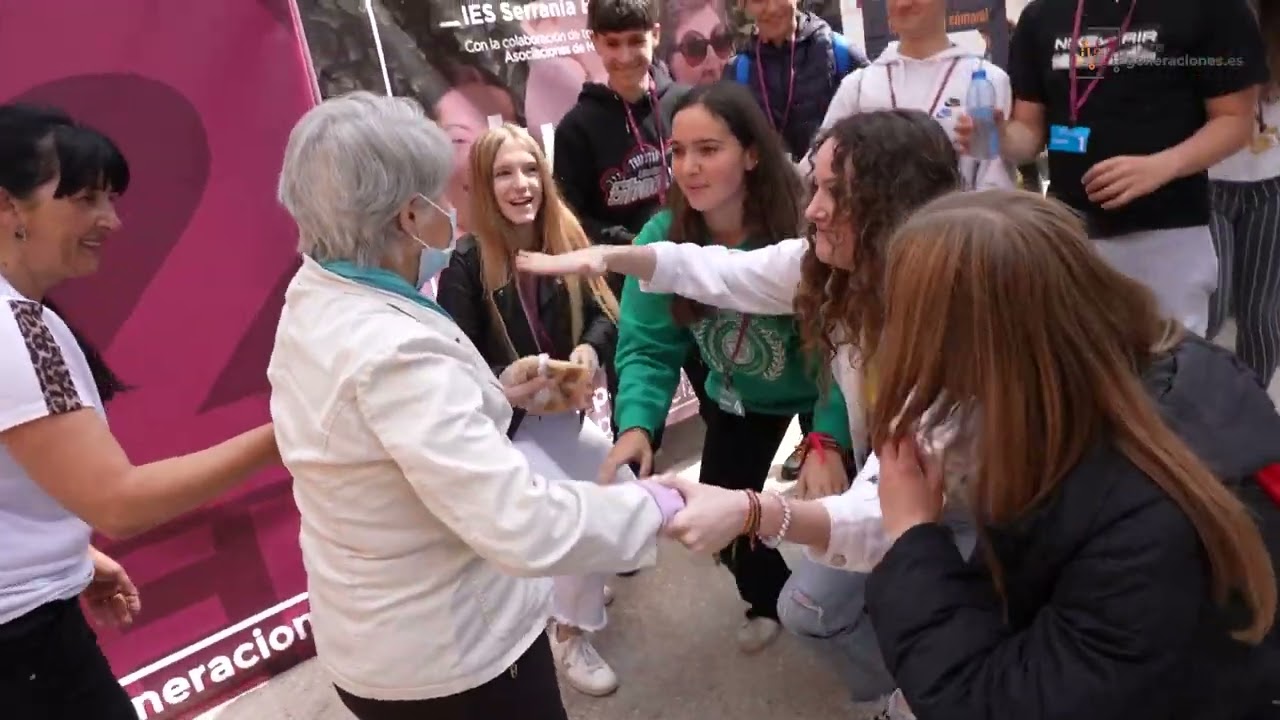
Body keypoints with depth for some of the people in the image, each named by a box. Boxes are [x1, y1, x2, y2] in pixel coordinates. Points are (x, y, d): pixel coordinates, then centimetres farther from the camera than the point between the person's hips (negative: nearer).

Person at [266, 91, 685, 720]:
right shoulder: (390, 353, -33)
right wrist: (660, 504, -24)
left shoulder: (314, 300, -3)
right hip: (452, 657, -8)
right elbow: (524, 526, -37)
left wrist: (491, 400, 5)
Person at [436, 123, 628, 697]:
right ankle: (569, 634, 9)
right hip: (500, 424, -5)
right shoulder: (466, 262, -15)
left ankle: (575, 580, 35)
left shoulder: (565, 238, -1)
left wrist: (589, 351, -22)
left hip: (561, 412, 6)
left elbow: (602, 316, 0)